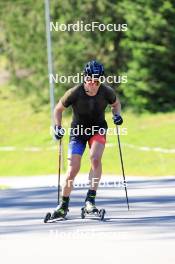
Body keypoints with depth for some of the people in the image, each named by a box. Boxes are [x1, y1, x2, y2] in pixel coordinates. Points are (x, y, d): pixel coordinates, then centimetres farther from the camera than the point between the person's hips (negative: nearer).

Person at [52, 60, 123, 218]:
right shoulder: (75, 93, -22)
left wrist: (117, 115, -11)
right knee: (73, 169, -8)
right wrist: (58, 127, -16)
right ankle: (64, 205, 11)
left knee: (95, 158, -27)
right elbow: (58, 109, -6)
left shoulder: (106, 92, -17)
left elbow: (116, 103, 7)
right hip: (78, 131, -1)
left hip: (98, 129, 1)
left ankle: (91, 199, -23)